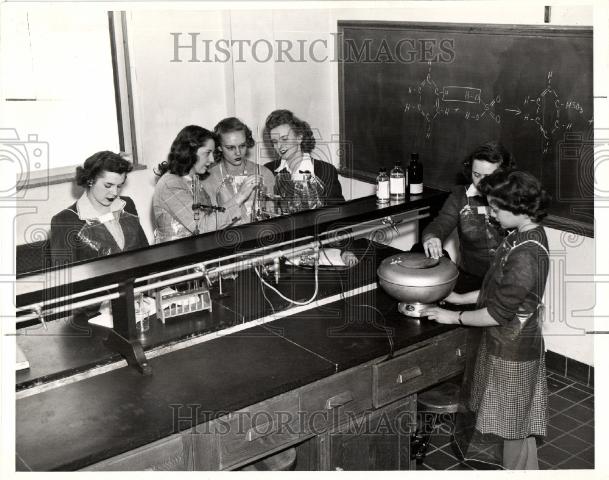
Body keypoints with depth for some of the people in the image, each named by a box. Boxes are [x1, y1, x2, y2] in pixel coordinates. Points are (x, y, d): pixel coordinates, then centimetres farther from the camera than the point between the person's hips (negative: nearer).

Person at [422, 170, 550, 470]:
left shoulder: (525, 256, -31)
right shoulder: (524, 235, 0)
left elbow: (496, 313, -26)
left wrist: (455, 318, -13)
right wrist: (463, 298, 9)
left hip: (511, 350, -9)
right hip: (503, 342, 9)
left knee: (515, 424, 10)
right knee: (504, 417, 27)